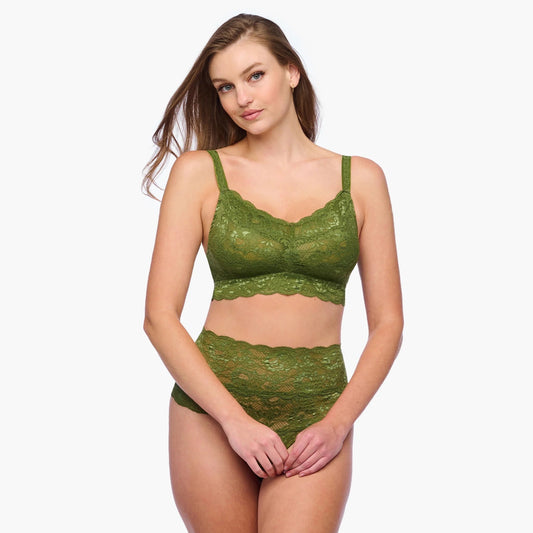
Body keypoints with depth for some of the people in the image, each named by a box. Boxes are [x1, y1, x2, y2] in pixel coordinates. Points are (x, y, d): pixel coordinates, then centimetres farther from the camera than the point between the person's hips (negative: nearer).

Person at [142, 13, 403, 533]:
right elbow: (160, 316, -3)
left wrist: (338, 422, -6)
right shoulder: (199, 171, 2)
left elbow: (387, 322, 6)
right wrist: (236, 419, -11)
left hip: (317, 413, 0)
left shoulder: (360, 178, 6)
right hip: (213, 406, 0)